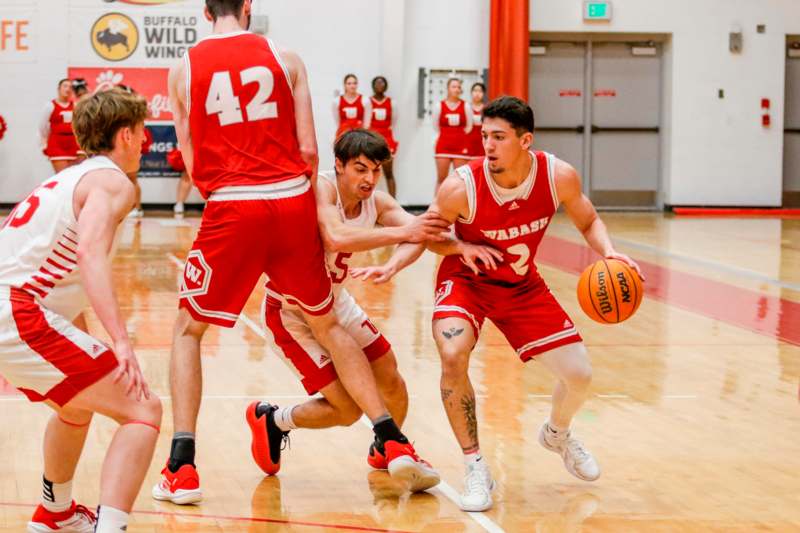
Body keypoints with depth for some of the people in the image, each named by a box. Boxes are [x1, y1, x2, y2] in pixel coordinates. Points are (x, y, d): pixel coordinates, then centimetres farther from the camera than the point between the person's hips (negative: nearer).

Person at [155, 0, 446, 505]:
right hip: (293, 203, 2)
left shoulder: (184, 69, 7)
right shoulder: (285, 58, 7)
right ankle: (394, 441, 19)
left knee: (188, 331, 15)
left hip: (232, 209, -1)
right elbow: (309, 150, 2)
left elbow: (193, 163, 8)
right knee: (328, 325, 21)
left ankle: (182, 468, 3)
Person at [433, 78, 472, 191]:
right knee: (441, 178, 2)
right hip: (443, 146, 0)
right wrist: (447, 135, 10)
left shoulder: (466, 106, -1)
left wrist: (458, 135, 7)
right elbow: (436, 126, 8)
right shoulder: (439, 106, -1)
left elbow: (469, 126, 7)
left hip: (461, 146, 0)